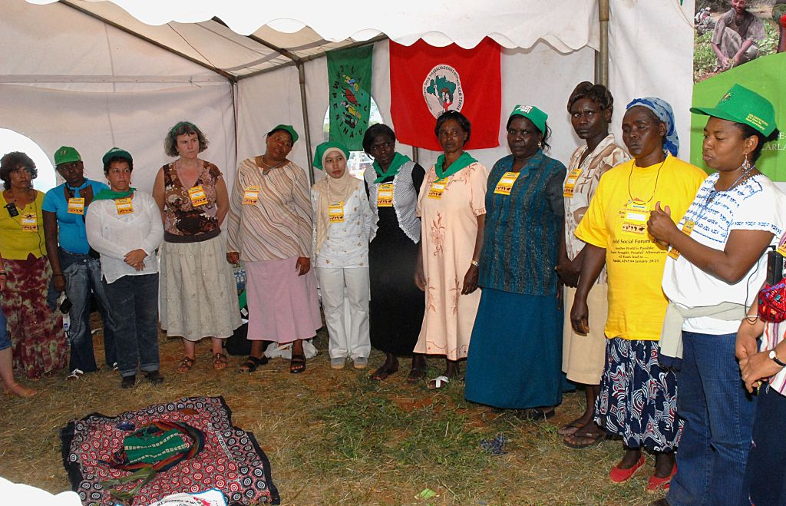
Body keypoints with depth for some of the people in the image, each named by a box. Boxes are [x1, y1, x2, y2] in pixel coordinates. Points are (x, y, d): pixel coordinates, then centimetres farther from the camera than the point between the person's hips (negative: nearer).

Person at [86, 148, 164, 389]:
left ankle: (150, 365, 21)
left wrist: (143, 251, -16)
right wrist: (125, 255, -18)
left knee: (148, 320, 8)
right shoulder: (97, 206, 2)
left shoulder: (145, 199, 8)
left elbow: (158, 230, 1)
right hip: (116, 273, -1)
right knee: (123, 323, 5)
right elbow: (94, 239, -8)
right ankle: (128, 370, 18)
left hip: (147, 270, 2)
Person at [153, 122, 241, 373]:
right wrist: (175, 227, 5)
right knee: (184, 295, 8)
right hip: (177, 246, 0)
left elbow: (223, 205, 10)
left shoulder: (211, 171, -1)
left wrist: (210, 228, 8)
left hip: (210, 243, 0)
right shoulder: (165, 173, -3)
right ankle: (189, 352, 20)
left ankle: (218, 349, 18)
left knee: (215, 293, 4)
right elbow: (157, 208, 9)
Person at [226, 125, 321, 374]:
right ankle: (256, 352, 23)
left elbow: (305, 214, -4)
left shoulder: (294, 173, -3)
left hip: (288, 249, -2)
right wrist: (233, 245, 9)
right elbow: (235, 209, 10)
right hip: (254, 249, 3)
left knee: (295, 298, 4)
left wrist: (305, 253, -9)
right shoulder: (246, 169, 5)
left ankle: (298, 351, 19)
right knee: (258, 299, 11)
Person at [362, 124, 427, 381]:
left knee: (413, 300, -1)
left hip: (408, 244, -4)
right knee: (382, 300, 7)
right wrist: (374, 240, 13)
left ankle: (418, 359, 14)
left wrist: (424, 246, -8)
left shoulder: (412, 170, -7)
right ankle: (390, 358, 20)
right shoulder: (369, 175, 7)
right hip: (379, 245, 5)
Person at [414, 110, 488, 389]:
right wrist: (420, 262, 8)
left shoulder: (475, 171, -6)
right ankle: (449, 369, 29)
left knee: (467, 311, 1)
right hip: (435, 259, 6)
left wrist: (476, 264, -18)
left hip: (463, 258, -5)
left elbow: (484, 222, -11)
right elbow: (425, 222, 11)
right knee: (441, 308, 13)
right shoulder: (432, 173, 11)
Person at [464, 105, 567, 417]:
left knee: (534, 333, 2)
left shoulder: (552, 172, -7)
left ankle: (542, 399, 19)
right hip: (499, 271, 7)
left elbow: (564, 223, -10)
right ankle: (505, 392, 28)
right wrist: (482, 263, 15)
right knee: (499, 331, 12)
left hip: (534, 272, -6)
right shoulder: (500, 169, 13)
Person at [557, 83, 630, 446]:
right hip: (575, 267, 8)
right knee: (579, 340, 14)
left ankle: (600, 421, 13)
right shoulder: (578, 157, 15)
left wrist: (581, 262, -14)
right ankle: (589, 411, 27)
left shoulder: (616, 157, -11)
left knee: (597, 342, -1)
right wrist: (563, 260, 5)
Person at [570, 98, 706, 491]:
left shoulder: (691, 179, -5)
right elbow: (597, 242, 10)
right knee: (624, 386, 13)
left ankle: (664, 458, 30)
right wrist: (580, 297, 8)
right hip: (623, 311, 4)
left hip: (668, 312, -4)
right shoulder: (611, 180, 9)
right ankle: (631, 451, 35)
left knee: (665, 390, 7)